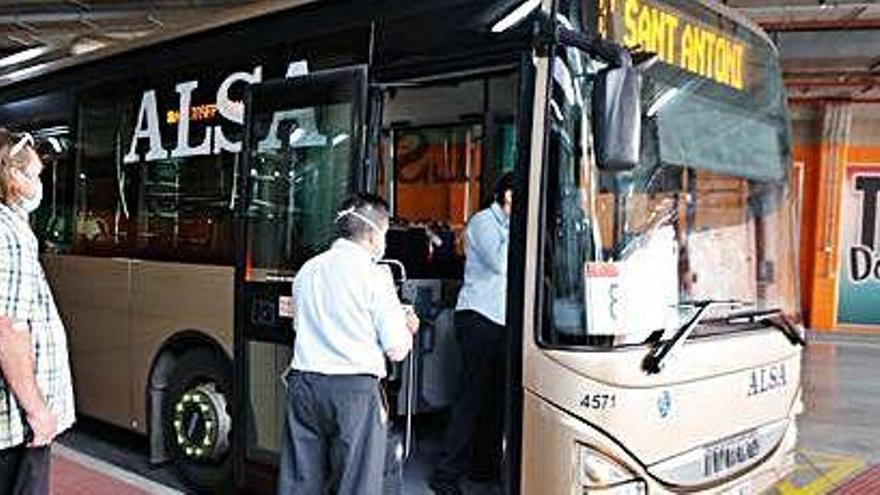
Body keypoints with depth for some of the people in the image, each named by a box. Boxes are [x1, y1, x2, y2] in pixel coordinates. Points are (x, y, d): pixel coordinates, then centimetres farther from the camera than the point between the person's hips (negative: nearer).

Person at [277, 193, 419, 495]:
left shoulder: (307, 270, 10)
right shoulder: (374, 274, -6)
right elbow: (397, 350, -7)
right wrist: (407, 327, 15)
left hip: (303, 383, 5)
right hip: (355, 390, -5)